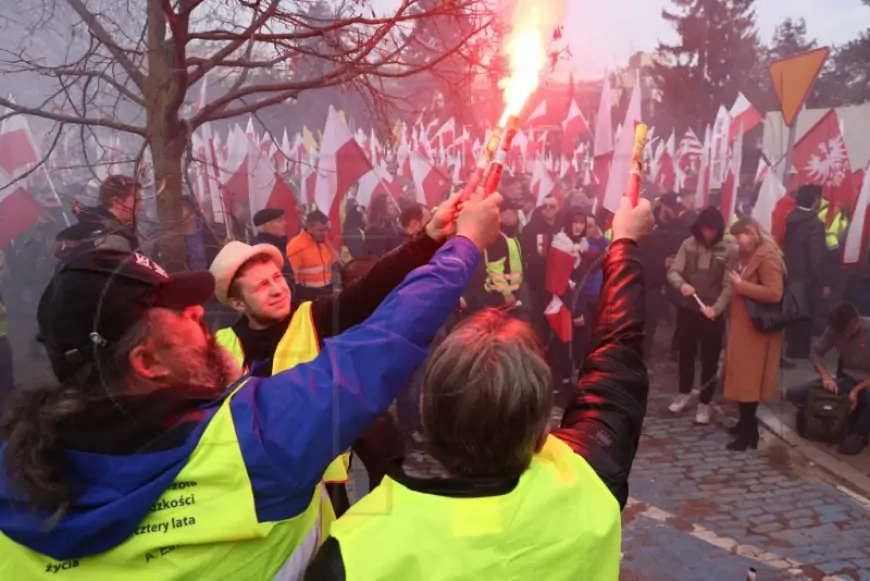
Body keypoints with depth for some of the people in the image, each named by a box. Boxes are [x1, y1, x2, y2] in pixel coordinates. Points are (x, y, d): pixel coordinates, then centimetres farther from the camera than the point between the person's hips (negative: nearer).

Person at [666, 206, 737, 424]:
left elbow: (728, 286, -10)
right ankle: (684, 393, 35)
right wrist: (681, 284, -26)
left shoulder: (729, 251, -8)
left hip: (713, 313, -2)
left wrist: (716, 308, -25)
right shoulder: (688, 244, -1)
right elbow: (673, 272, -4)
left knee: (710, 358, 6)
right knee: (686, 353, 17)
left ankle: (705, 403, 20)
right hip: (687, 309, 3)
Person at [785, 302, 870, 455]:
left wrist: (857, 390, -30)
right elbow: (815, 353, 0)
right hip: (846, 379, 4)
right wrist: (826, 376, -18)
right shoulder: (834, 329, -9)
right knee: (794, 393, -14)